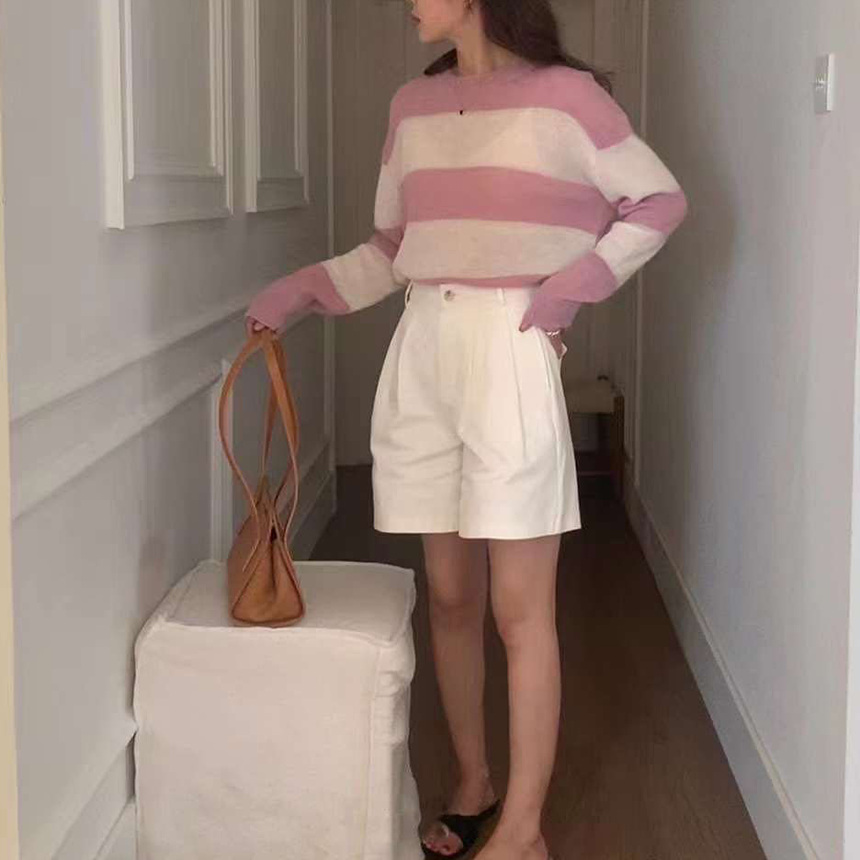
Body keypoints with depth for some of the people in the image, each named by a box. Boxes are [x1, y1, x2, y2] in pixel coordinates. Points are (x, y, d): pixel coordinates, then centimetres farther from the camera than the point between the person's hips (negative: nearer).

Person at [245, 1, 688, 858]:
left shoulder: (564, 94, -2)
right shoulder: (412, 105, 13)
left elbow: (660, 201, 3)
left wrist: (570, 286, -6)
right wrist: (301, 289, 4)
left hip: (509, 354, -5)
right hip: (421, 356, 5)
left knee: (520, 608, -3)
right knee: (449, 594, 11)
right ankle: (471, 783, 26)